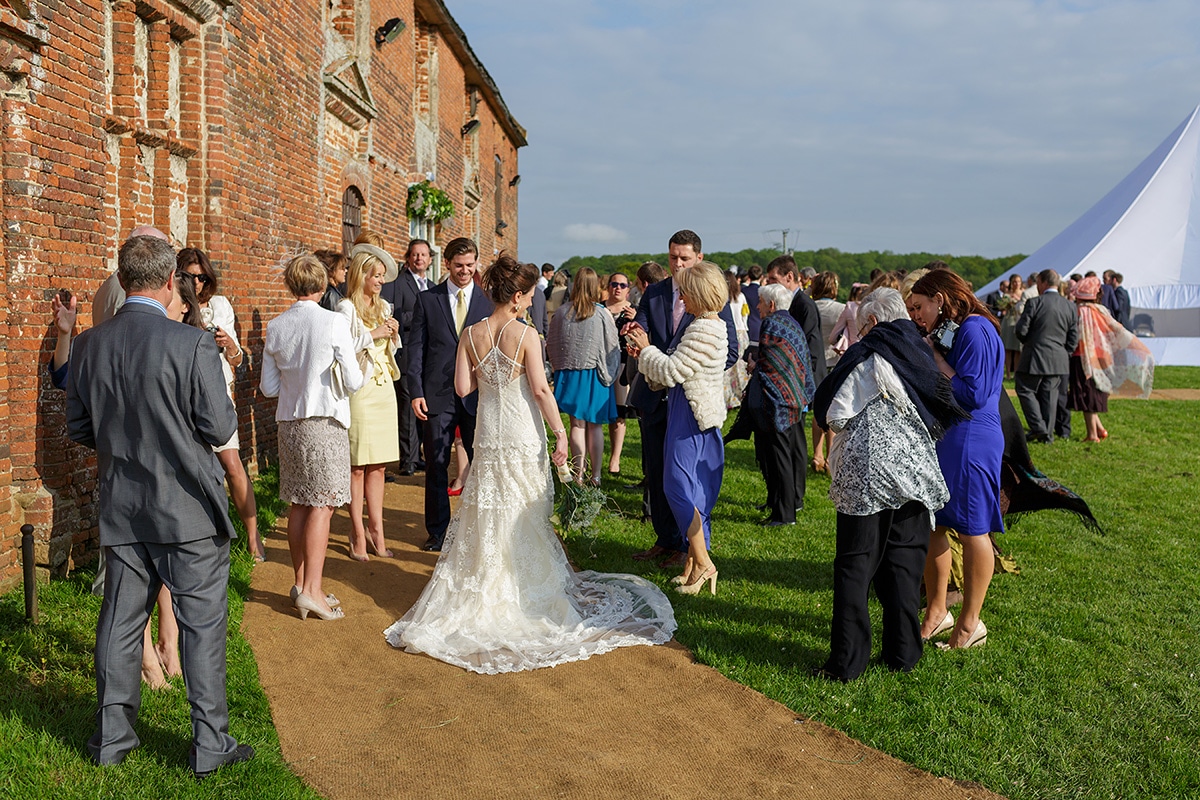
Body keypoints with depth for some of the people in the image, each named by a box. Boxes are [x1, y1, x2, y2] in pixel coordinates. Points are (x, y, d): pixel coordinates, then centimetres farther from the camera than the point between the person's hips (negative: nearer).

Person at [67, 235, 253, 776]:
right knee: (203, 624, 6)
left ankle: (111, 737, 28)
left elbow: (79, 428, 6)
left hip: (121, 508, 5)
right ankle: (209, 745, 13)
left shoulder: (88, 345, -2)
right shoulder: (193, 345, -18)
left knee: (120, 622, 16)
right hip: (188, 508, -5)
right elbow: (220, 429, -14)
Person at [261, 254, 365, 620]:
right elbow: (353, 382, -9)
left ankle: (300, 584, 19)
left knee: (298, 505, 12)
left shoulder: (275, 327, 4)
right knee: (322, 505, -3)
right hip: (326, 421, -5)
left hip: (290, 423, 5)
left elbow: (268, 387, 9)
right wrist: (364, 368, 12)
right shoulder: (334, 322, -10)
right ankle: (312, 590, -4)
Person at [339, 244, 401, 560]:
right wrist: (372, 335, -15)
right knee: (357, 465, -2)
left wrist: (393, 334, 3)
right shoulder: (346, 309, -6)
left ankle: (376, 528, 14)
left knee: (378, 464, 8)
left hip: (384, 389, 6)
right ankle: (358, 532, 5)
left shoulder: (383, 307, 14)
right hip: (359, 390, -6)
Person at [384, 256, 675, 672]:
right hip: (523, 435, -4)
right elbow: (541, 390, -17)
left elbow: (463, 388, -2)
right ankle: (528, 589, 20)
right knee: (525, 515, 9)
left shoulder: (471, 334, -2)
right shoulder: (525, 336, -14)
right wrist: (561, 434, -12)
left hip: (488, 435, 4)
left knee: (487, 514, 14)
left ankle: (486, 586, 22)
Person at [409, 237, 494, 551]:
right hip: (438, 395, 0)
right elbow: (417, 348, 3)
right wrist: (416, 392, -5)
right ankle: (437, 531, 21)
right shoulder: (427, 299, 5)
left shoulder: (488, 302, 5)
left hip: (477, 396, 0)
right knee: (436, 466, 7)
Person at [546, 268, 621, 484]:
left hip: (569, 375, 2)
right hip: (594, 376, -2)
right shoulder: (602, 314, -11)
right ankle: (595, 475, 12)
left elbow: (551, 345, 5)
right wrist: (609, 374, 11)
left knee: (577, 424, 9)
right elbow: (613, 348, -5)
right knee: (595, 426, 7)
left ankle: (578, 475, 12)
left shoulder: (562, 312, -4)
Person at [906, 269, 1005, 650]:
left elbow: (971, 395, -20)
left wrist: (935, 357, -14)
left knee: (971, 530, 1)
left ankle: (970, 623, 13)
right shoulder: (945, 333, 16)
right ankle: (936, 612, 25)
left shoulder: (975, 330, -13)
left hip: (970, 441, -10)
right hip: (940, 437, 10)